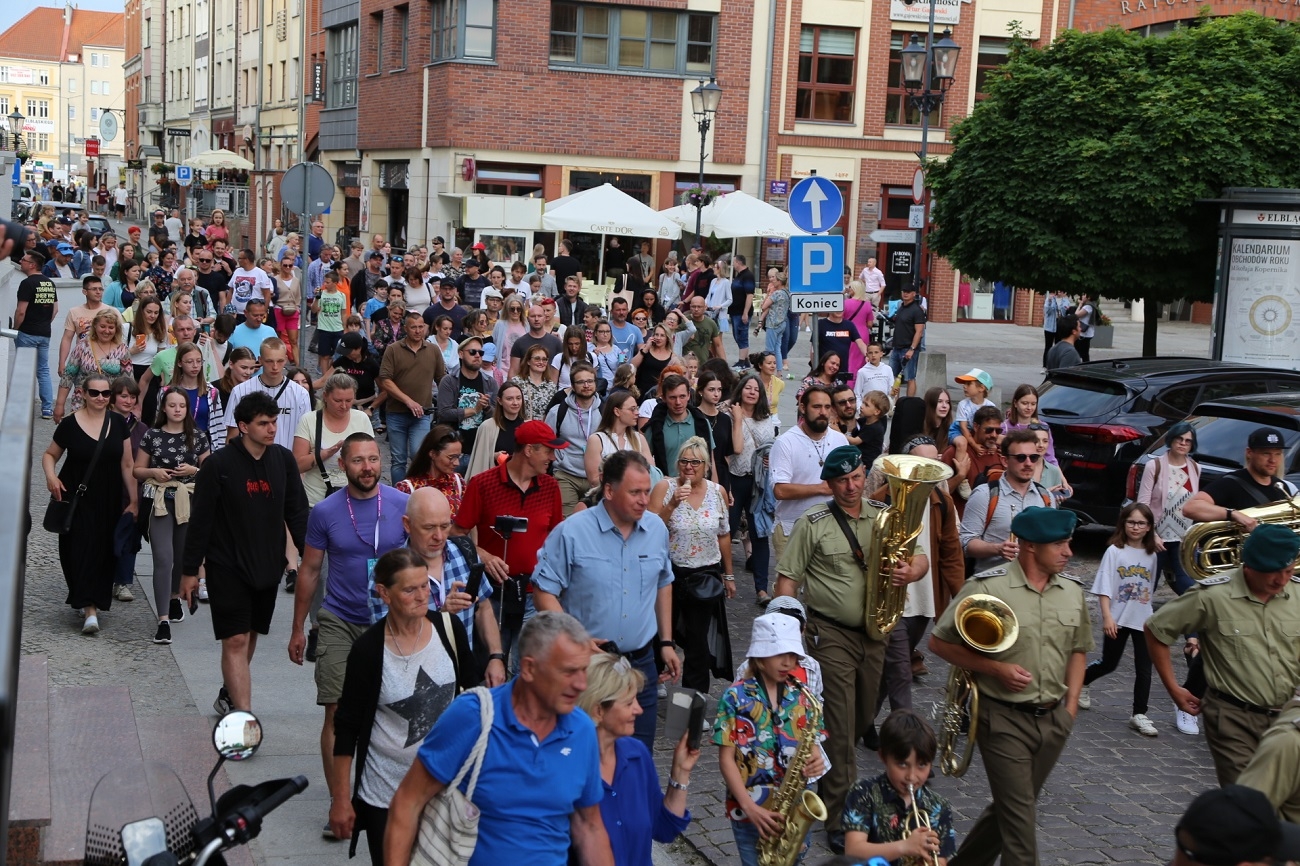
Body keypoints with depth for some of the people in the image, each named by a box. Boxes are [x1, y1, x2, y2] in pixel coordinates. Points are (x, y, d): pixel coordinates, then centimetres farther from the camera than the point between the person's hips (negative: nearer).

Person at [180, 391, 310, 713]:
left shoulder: (284, 460, 1)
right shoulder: (218, 464, -11)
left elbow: (297, 514, 7)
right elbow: (200, 521, -7)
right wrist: (190, 570, -5)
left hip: (268, 566, 5)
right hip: (227, 567, -5)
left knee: (250, 636, 17)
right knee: (235, 640, -8)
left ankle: (228, 697, 38)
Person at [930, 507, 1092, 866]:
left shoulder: (1073, 591, 4)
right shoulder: (986, 587, -14)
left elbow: (1078, 650, 17)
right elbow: (939, 643, -9)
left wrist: (1071, 703, 7)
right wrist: (995, 668, -16)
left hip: (1053, 719, 6)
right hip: (1004, 718, -6)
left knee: (1012, 805, 17)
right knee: (1019, 811, -4)